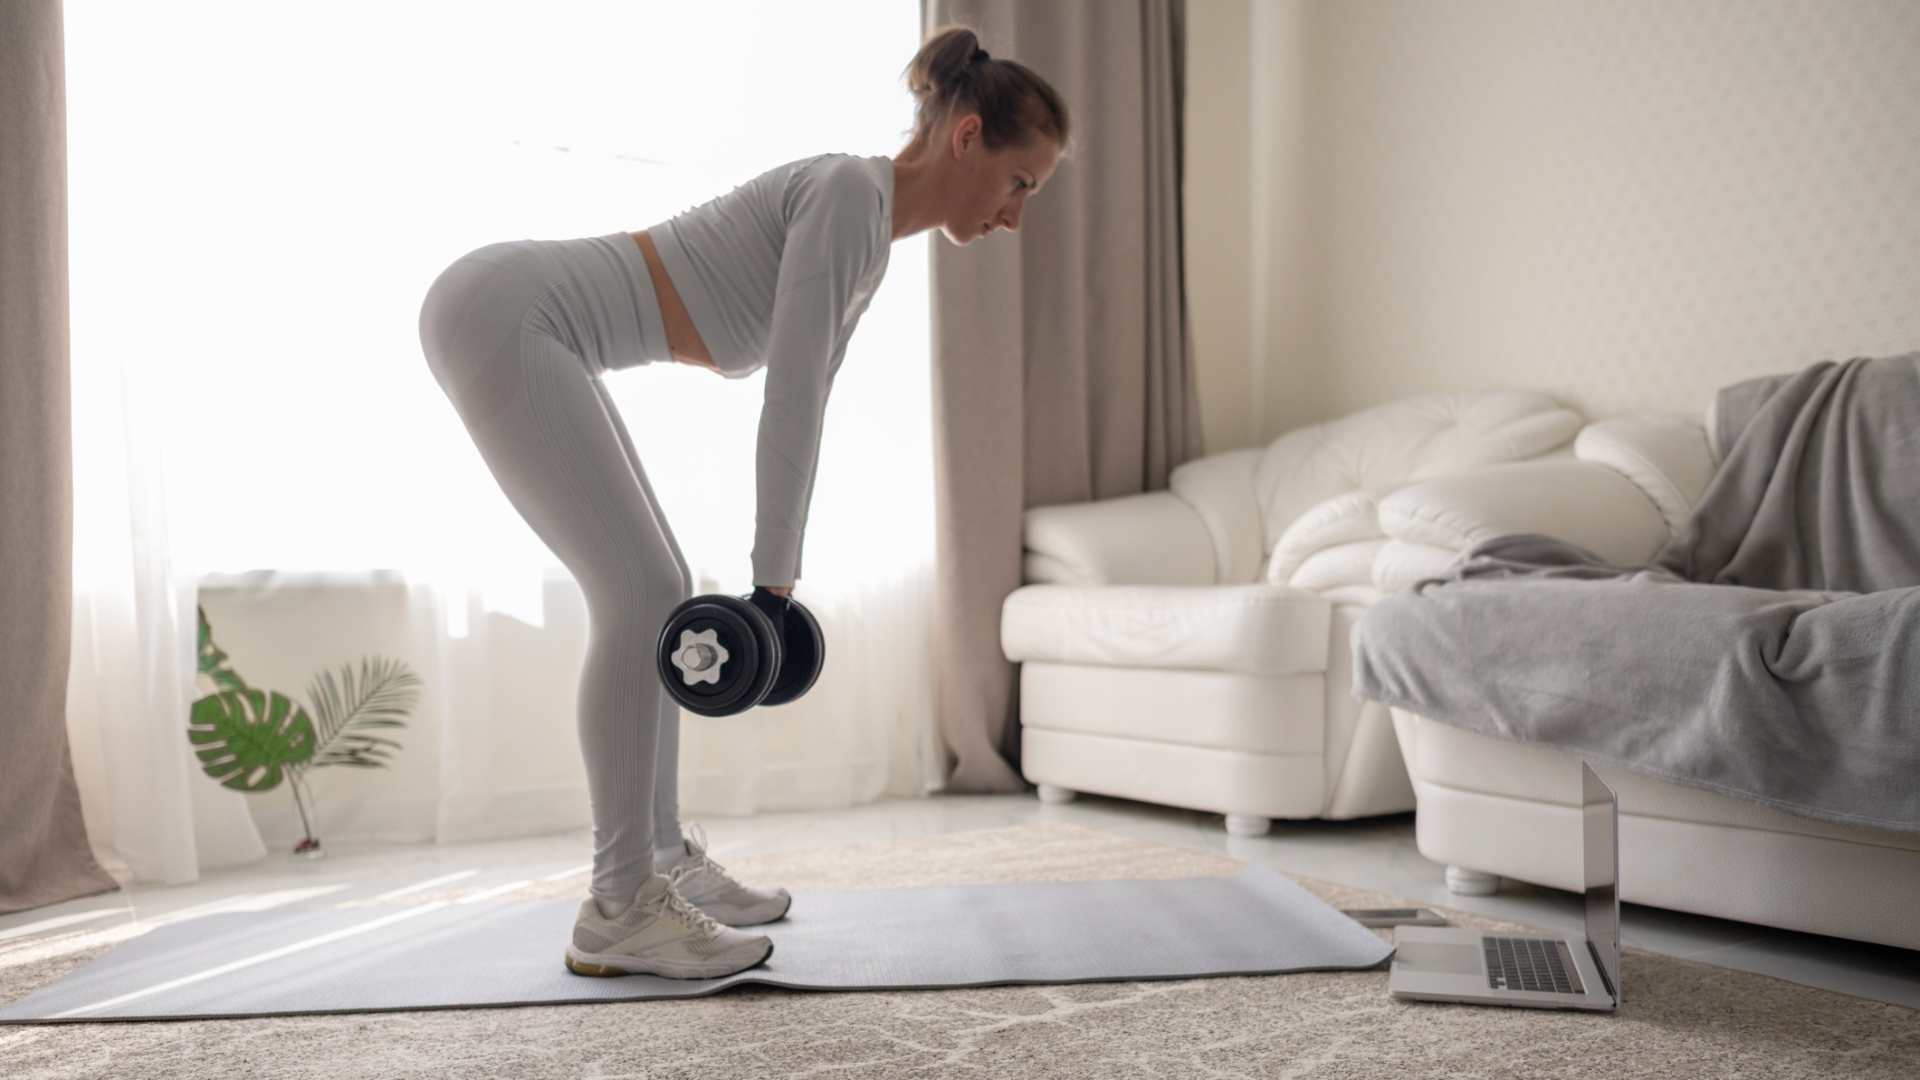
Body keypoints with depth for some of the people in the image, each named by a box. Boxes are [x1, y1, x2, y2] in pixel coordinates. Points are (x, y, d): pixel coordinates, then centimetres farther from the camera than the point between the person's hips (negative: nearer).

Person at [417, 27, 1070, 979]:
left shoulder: (870, 242, 13)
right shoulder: (849, 191, -17)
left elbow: (802, 409, 16)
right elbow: (788, 401, -21)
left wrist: (777, 579, 17)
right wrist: (773, 582, -16)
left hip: (523, 330, 10)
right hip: (502, 315, -10)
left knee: (656, 591, 10)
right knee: (639, 594, -12)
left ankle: (663, 861, 20)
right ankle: (617, 913, -4)